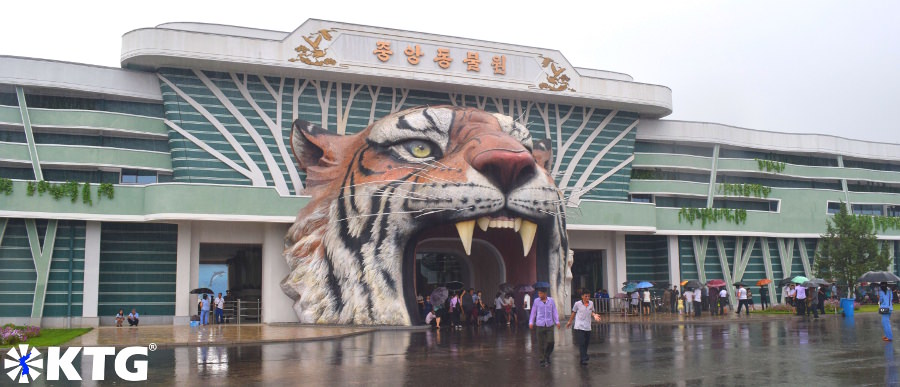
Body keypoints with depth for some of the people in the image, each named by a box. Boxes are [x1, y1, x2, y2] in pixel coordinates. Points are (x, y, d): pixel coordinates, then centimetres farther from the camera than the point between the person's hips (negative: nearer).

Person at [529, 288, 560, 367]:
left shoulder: (551, 300, 3)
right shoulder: (536, 301, 2)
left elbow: (554, 312, 8)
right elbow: (533, 312, 8)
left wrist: (557, 322, 3)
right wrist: (531, 322, 3)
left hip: (549, 325, 0)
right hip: (540, 325, 0)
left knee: (550, 342, -6)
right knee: (541, 344, 1)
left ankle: (547, 355, 19)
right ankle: (543, 359, 13)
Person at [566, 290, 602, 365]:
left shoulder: (591, 303, 4)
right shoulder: (577, 304, -6)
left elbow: (591, 312, 16)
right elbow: (573, 313, 7)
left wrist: (595, 315, -7)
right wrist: (570, 322, 16)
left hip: (588, 327, 4)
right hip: (579, 327, -4)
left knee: (586, 344, 8)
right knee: (581, 344, -11)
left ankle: (583, 359, 19)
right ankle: (584, 359, -11)